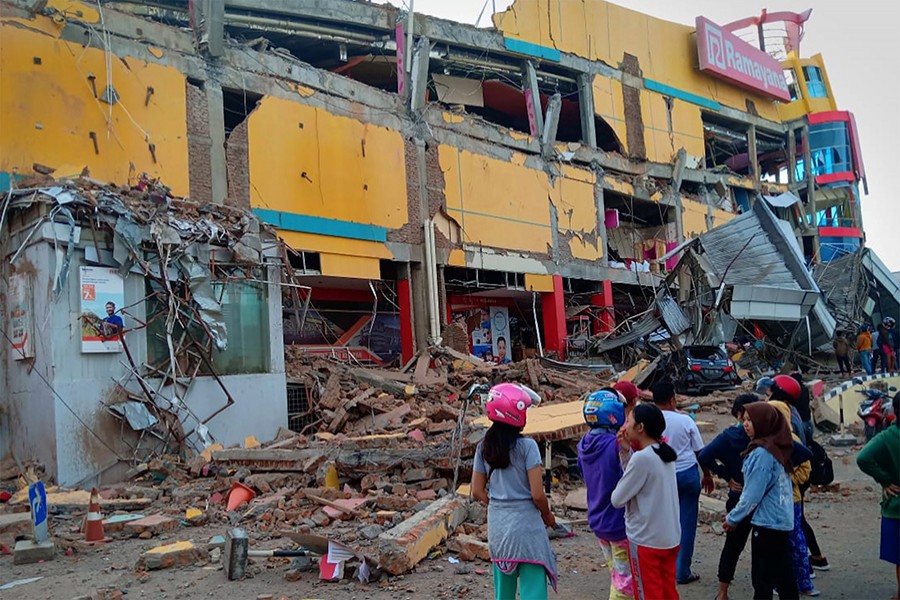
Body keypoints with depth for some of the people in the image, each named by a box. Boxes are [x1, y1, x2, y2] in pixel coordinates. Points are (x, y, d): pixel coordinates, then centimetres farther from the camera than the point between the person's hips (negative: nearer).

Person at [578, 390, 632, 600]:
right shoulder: (617, 445, -25)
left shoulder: (584, 445, -1)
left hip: (597, 521, 7)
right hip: (620, 523, -7)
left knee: (616, 575, 23)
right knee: (625, 580, 7)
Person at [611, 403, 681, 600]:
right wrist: (631, 449, 2)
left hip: (645, 539, -8)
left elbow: (617, 500, -16)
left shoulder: (641, 458, -21)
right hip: (671, 537, 8)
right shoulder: (665, 454, 3)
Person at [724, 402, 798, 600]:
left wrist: (733, 518, -5)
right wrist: (737, 513, 16)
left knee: (762, 578, 1)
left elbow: (753, 493, -19)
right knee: (782, 574, 17)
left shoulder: (762, 453, -20)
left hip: (767, 522, -9)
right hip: (782, 520, 9)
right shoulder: (779, 447, 8)